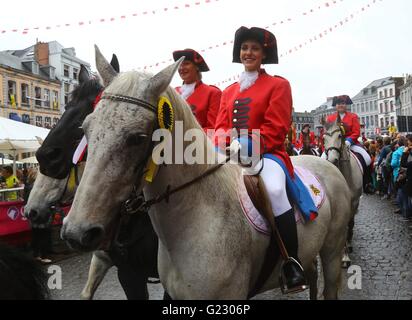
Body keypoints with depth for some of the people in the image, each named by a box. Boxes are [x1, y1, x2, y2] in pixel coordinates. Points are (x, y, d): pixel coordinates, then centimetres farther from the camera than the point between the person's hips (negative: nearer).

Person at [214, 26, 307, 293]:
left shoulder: (278, 85, 4)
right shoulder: (229, 92, 20)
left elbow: (275, 129, -7)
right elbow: (221, 126, 12)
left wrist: (246, 145, -21)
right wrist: (225, 146, -12)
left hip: (268, 154, -5)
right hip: (232, 156, 6)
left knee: (274, 189, -37)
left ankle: (293, 264, -26)